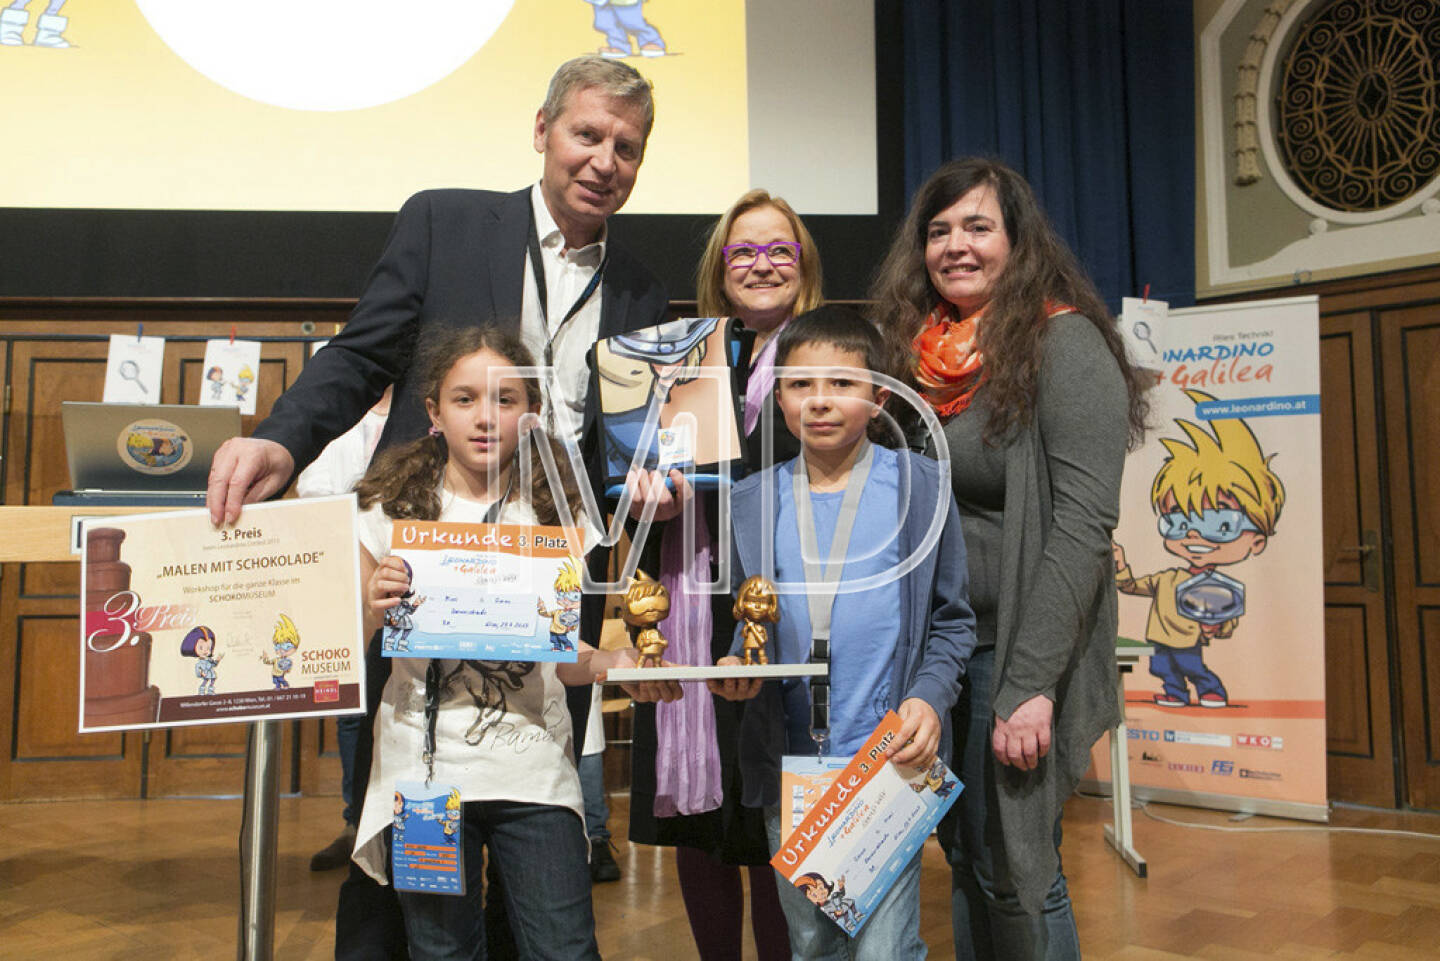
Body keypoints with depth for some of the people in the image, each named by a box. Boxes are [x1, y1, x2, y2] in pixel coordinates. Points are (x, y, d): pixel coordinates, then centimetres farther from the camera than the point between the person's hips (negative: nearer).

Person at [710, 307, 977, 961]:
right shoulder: (752, 501, 5)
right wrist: (733, 666, -10)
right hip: (788, 768, 3)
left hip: (889, 760, -3)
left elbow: (952, 619, 2)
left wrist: (929, 697, -14)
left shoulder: (920, 486, -2)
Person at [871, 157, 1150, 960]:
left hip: (1016, 652, -6)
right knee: (965, 861, 15)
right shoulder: (916, 350, 10)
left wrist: (1031, 683, -22)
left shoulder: (1063, 343, -10)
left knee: (1016, 873, 3)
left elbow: (1084, 524, -17)